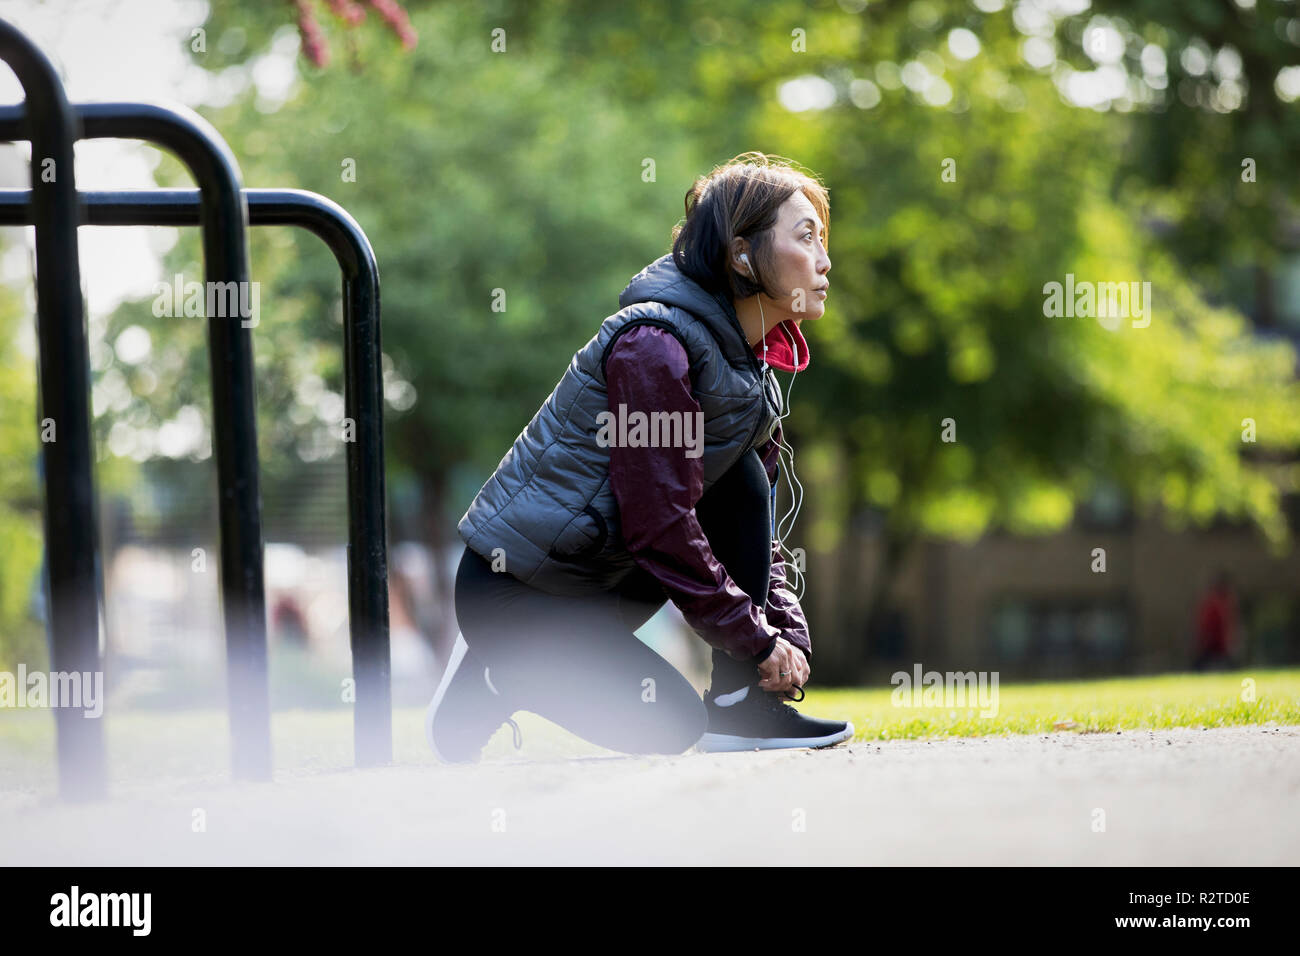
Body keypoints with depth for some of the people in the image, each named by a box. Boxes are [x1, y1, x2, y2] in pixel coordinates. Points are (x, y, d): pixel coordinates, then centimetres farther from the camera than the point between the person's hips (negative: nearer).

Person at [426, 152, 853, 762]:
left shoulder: (752, 359, 8)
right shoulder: (655, 344, -21)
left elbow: (760, 524, 10)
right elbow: (660, 527, -24)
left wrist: (788, 634, -6)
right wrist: (759, 640, -19)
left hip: (602, 571, 9)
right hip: (511, 588, -9)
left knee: (744, 477, -6)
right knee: (671, 724, -18)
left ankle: (741, 707, -4)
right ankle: (492, 676, 5)